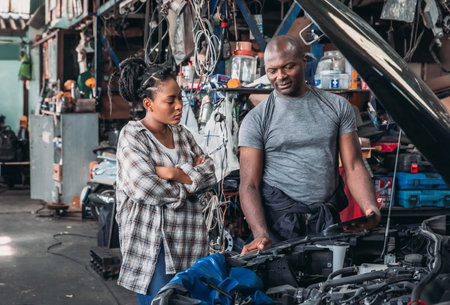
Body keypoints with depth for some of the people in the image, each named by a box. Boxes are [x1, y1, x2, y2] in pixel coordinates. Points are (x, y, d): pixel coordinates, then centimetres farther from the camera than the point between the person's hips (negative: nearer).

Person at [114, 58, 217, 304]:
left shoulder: (181, 134, 13)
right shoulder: (132, 135, -6)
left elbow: (209, 174, 6)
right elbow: (144, 187, -18)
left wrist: (176, 174, -11)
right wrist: (185, 189, -5)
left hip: (187, 239, 6)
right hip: (151, 242, -5)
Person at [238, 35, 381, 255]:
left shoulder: (338, 107, 9)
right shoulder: (256, 120, 1)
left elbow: (354, 167, 5)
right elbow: (249, 185, -5)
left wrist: (370, 209, -14)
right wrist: (261, 234, -21)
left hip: (328, 220, 2)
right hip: (279, 224, -2)